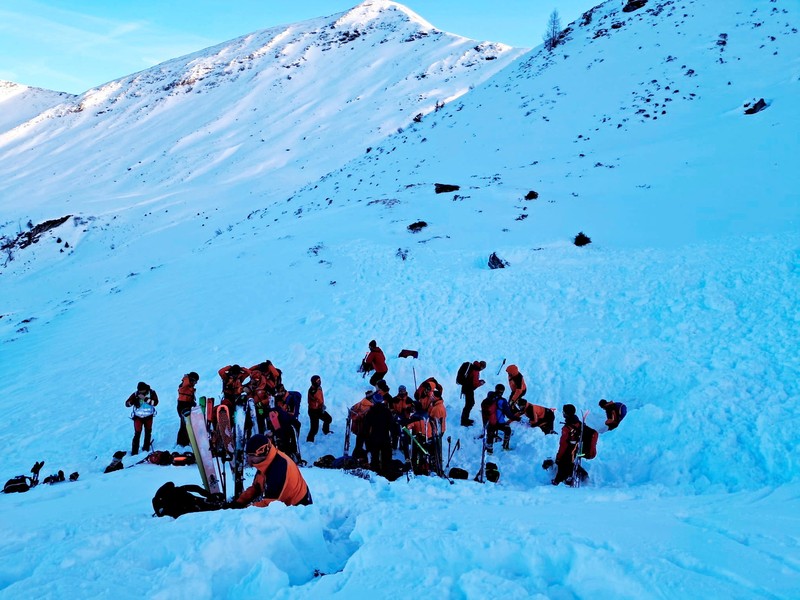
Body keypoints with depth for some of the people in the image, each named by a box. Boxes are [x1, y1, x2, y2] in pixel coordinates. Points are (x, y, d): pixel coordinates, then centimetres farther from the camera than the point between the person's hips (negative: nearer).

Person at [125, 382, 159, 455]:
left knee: (148, 432, 14)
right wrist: (134, 401, -33)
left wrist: (145, 399, -31)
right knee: (137, 433, -9)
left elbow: (155, 402, -23)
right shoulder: (136, 394, -12)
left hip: (149, 416, 2)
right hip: (138, 416, -2)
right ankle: (134, 452, -3)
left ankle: (146, 448, 33)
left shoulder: (152, 393, -11)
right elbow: (127, 403, -12)